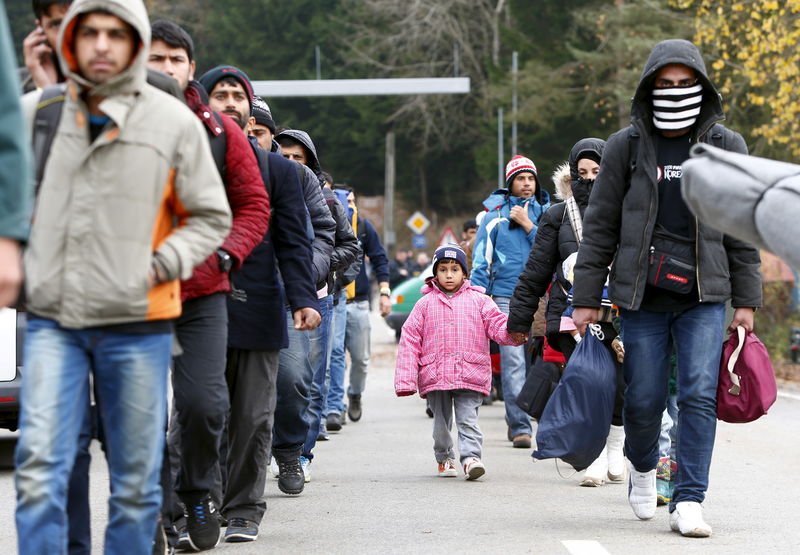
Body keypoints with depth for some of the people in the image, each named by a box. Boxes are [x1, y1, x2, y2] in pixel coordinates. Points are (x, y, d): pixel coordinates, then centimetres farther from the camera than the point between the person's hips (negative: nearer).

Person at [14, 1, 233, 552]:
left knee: (136, 481, 7)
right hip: (53, 319, 1)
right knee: (39, 468, -10)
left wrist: (164, 263, -7)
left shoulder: (174, 121, 1)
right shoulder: (37, 112, 5)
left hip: (137, 323, 0)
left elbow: (211, 217, 7)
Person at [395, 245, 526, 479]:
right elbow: (410, 340, 5)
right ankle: (444, 458, 28)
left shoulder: (478, 301, 7)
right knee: (442, 421, 11)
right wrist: (405, 379, -2)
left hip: (469, 374, -2)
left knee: (468, 420, -11)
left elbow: (496, 324, -1)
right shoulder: (426, 304, 8)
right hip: (435, 376, 2)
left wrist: (514, 332, -27)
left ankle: (471, 457, -16)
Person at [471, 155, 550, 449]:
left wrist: (527, 225, -6)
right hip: (506, 297, -2)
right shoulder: (496, 214, 7)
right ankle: (520, 427, -10)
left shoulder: (546, 212, 11)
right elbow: (481, 257, 6)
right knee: (513, 361, -10)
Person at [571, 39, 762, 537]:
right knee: (645, 398, 4)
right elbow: (600, 227, 6)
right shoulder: (626, 146, 3)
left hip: (705, 295, 0)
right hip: (643, 295, 0)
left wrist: (746, 300, 5)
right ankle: (642, 467, 35)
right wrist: (586, 297, 2)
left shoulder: (726, 146, 6)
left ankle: (689, 502, -7)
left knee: (700, 394, -11)